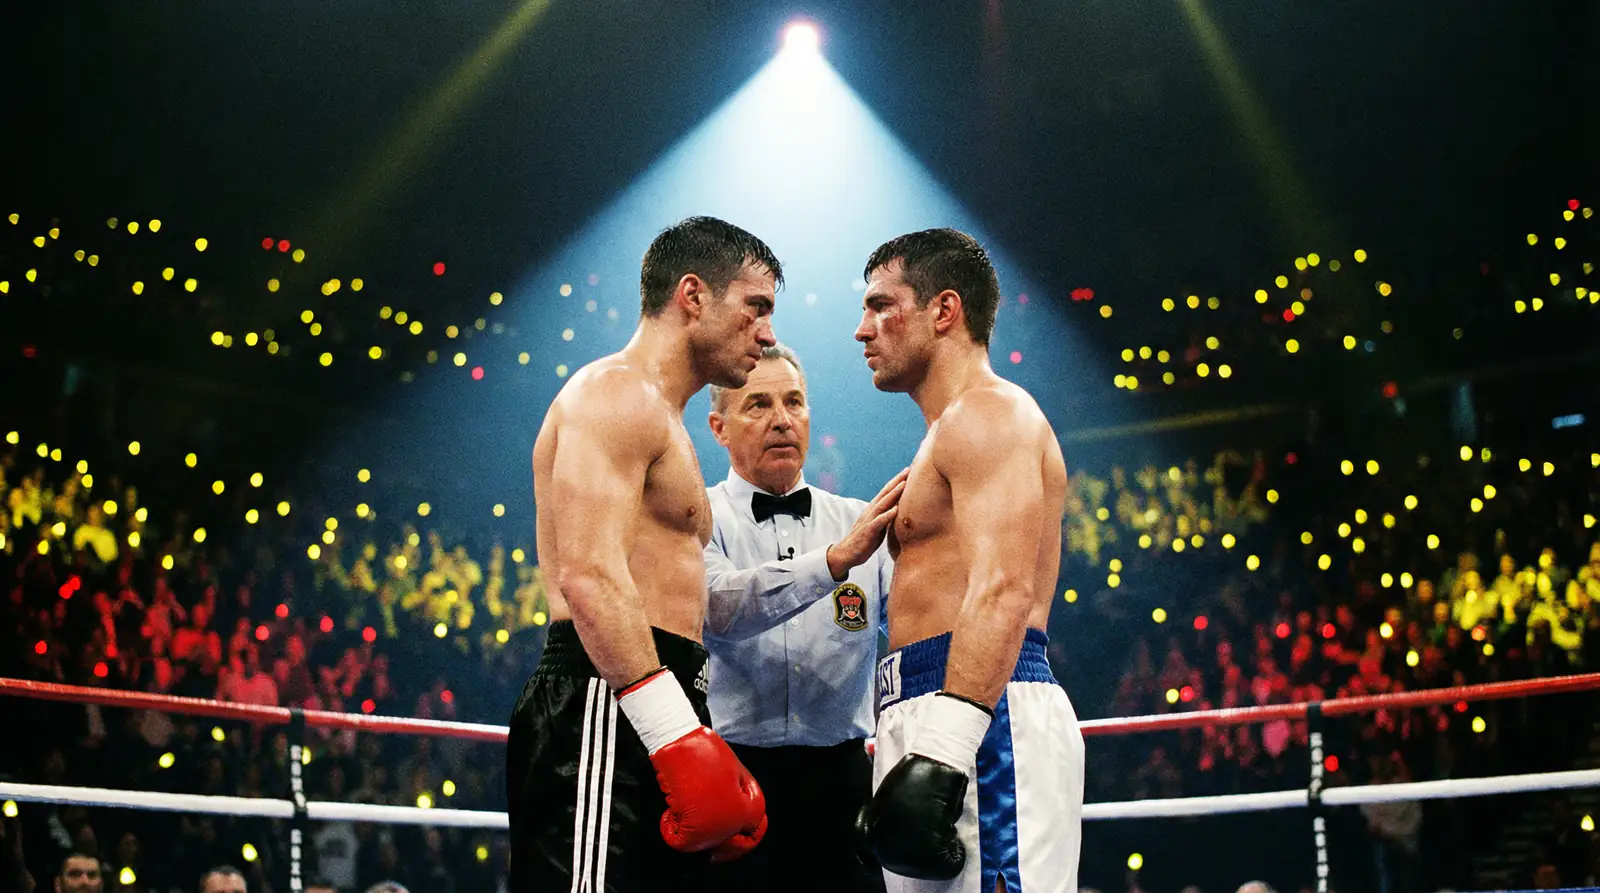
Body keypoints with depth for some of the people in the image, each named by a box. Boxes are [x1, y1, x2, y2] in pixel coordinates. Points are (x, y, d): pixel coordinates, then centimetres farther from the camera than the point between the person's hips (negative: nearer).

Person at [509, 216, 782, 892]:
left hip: (649, 718, 10)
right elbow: (589, 577, -18)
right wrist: (680, 736, -24)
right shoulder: (616, 393, -5)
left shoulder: (659, 419, 28)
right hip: (606, 710, -10)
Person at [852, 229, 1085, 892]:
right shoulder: (954, 436, 28)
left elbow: (1003, 591, -19)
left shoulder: (988, 415, -5)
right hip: (929, 715, 10)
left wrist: (939, 754, -27)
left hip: (988, 715, -10)